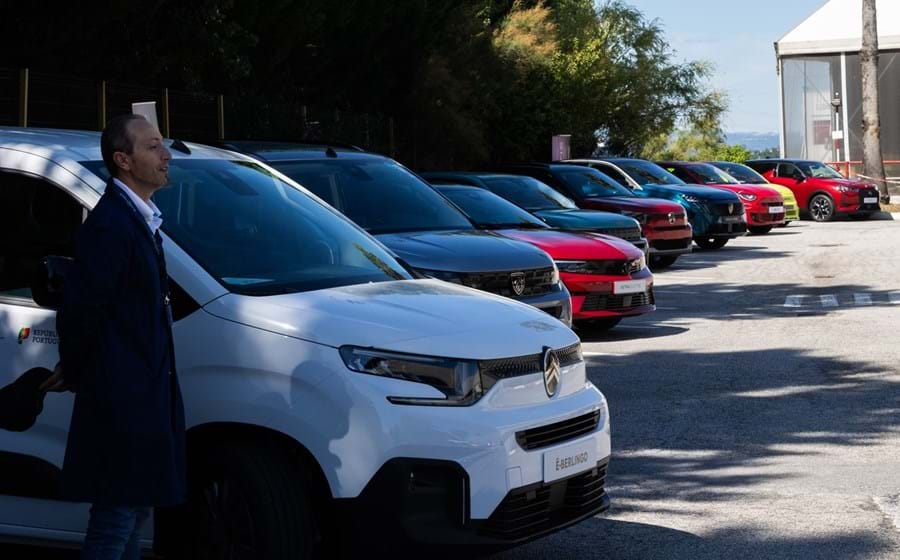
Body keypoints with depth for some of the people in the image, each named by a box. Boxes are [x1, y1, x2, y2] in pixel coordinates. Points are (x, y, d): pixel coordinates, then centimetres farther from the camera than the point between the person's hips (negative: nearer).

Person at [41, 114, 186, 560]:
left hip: (144, 393, 10)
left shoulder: (141, 218, 12)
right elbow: (78, 312, -19)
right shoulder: (110, 225, -20)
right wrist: (75, 373, -3)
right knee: (117, 519, -2)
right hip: (123, 397, -10)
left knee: (135, 511, 18)